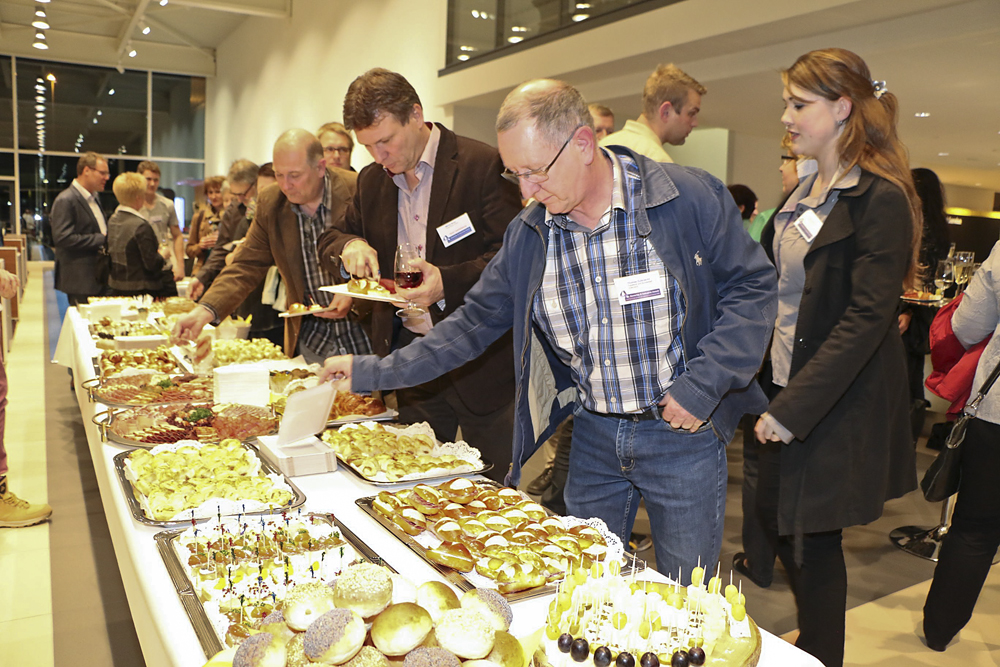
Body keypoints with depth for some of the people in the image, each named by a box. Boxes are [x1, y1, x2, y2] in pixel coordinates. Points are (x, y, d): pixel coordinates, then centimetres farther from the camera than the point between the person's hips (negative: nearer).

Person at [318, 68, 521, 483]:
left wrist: (449, 282, -27)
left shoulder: (483, 165, -11)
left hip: (480, 359, -5)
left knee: (494, 491, 7)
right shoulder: (372, 180, 9)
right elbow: (330, 236, 21)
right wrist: (349, 245, -4)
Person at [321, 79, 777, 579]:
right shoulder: (528, 233, -1)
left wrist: (702, 385, -17)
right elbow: (474, 324, 4)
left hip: (681, 431, -3)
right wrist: (373, 372, 0)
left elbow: (753, 287, -7)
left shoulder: (693, 199, -12)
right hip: (592, 433, 4)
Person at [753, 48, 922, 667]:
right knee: (775, 517, 15)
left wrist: (794, 406, -22)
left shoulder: (880, 198, -14)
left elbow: (869, 317, -20)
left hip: (836, 404, -8)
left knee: (811, 537, 3)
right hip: (786, 386, 8)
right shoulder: (806, 193, 11)